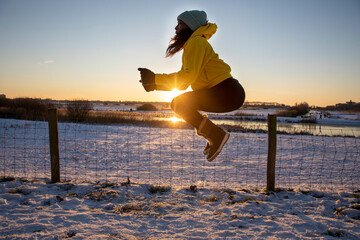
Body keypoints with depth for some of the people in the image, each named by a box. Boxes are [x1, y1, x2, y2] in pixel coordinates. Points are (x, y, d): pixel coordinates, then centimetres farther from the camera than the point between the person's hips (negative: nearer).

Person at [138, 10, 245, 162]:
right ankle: (213, 137, 12)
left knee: (179, 103, -18)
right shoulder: (190, 46, 22)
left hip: (227, 92, -10)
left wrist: (155, 78, -15)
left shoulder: (196, 42, -7)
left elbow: (188, 76, -19)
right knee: (181, 104, 18)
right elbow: (182, 83, 18)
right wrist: (154, 83, 9)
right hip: (224, 93, 10)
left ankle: (216, 134, -11)